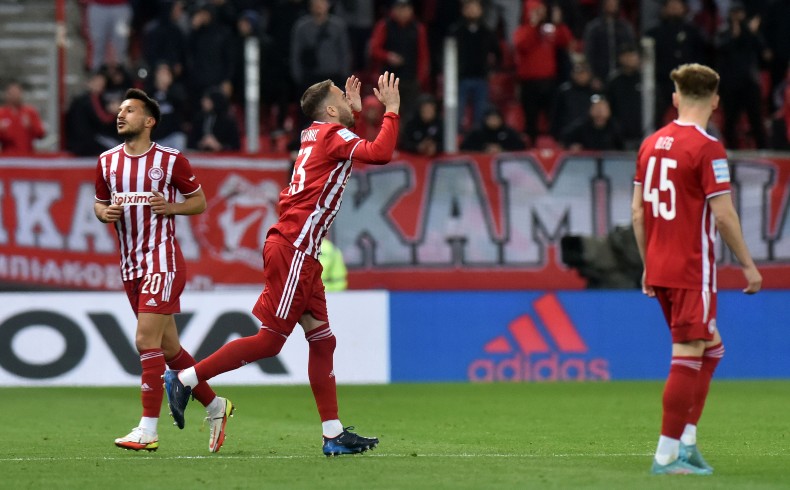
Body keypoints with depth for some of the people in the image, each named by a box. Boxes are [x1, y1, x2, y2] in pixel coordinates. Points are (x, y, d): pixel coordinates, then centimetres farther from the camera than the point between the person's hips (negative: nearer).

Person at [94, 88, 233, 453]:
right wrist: (105, 212, -4)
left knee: (147, 341, -15)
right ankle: (215, 406, 27)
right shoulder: (107, 161, 9)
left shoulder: (170, 160, -6)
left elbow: (199, 201, 3)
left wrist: (171, 207, -16)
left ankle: (148, 430, -14)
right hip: (130, 265, 6)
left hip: (162, 260, -6)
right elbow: (99, 203, 19)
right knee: (168, 347, 11)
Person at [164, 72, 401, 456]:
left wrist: (355, 111, 34)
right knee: (269, 340, -8)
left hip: (299, 253, 10)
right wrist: (391, 110, -11)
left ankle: (333, 434, 6)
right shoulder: (332, 135, -8)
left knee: (322, 340, 7)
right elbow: (380, 153, -23)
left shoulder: (317, 136, 17)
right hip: (293, 250, -10)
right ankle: (185, 379, -2)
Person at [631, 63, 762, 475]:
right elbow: (723, 214, -14)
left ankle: (687, 441, 14)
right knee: (688, 357, -4)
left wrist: (648, 264, 20)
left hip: (659, 269, 8)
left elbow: (638, 212, 12)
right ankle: (667, 455, -6)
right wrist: (748, 265, -5)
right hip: (692, 271, -8)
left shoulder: (651, 143, 9)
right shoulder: (707, 148, -13)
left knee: (710, 348, 18)